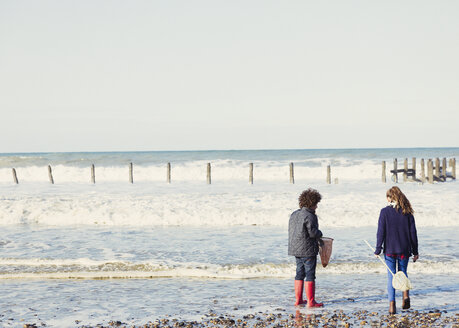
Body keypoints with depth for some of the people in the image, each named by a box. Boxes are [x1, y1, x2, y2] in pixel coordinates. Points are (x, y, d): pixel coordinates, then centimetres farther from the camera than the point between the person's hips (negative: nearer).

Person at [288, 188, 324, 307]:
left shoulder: (294, 214, 11)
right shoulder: (309, 216, -16)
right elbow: (313, 232, -22)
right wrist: (320, 234, 2)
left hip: (295, 249, 8)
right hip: (307, 250, -8)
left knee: (300, 273, 15)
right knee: (310, 275, -2)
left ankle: (298, 300, 19)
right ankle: (311, 302, 0)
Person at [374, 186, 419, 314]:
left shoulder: (385, 211, -7)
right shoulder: (407, 212, 0)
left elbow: (381, 232, -6)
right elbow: (413, 233, 3)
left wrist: (378, 250, 1)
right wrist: (415, 251, 10)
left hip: (389, 249, -2)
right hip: (404, 249, 2)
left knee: (391, 276, 5)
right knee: (403, 272, 20)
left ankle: (392, 304, -2)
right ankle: (406, 294, -4)